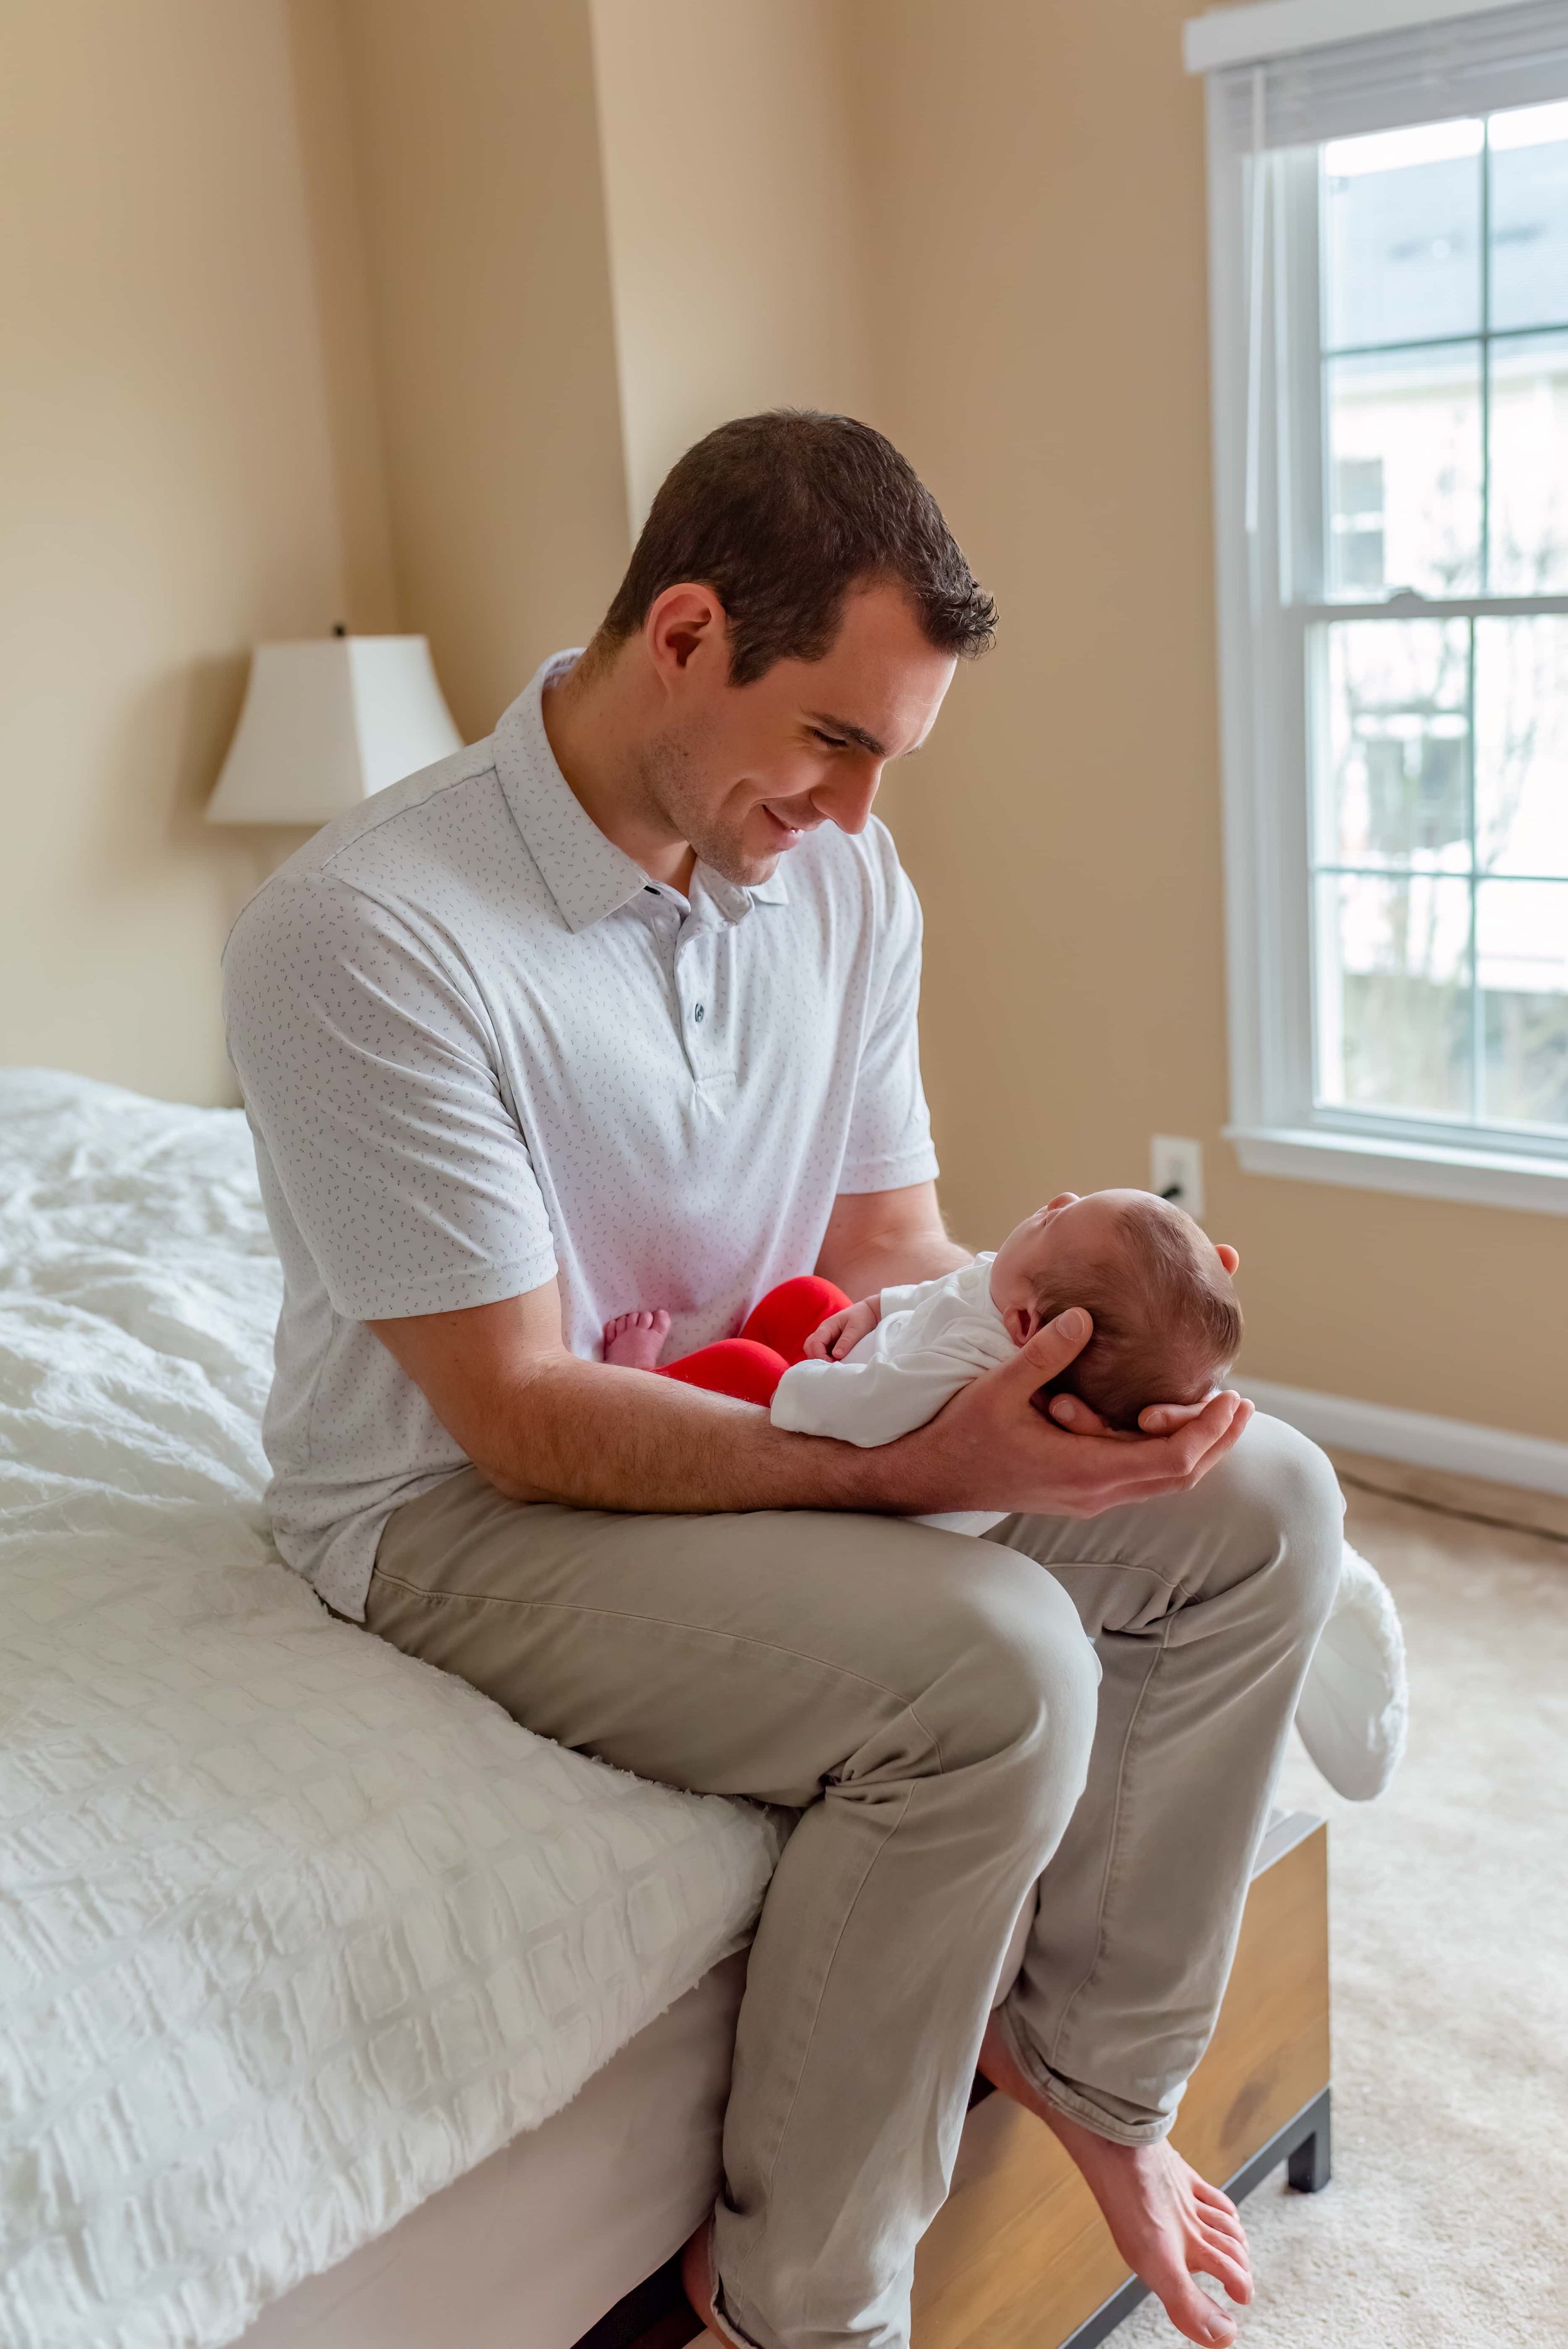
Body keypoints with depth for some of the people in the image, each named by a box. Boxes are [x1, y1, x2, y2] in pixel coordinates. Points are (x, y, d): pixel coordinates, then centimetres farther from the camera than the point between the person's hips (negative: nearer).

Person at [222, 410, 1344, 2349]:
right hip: (463, 1509, -7)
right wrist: (912, 1472, -31)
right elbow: (516, 1415, -24)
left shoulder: (840, 880, -2)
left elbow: (893, 1244, 4)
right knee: (992, 1666, -30)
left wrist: (1040, 1333, -18)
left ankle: (1091, 2053, 11)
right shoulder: (359, 932, -25)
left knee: (1263, 1503, -6)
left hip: (768, 1423, 7)